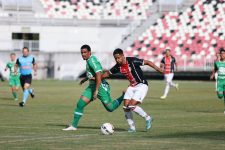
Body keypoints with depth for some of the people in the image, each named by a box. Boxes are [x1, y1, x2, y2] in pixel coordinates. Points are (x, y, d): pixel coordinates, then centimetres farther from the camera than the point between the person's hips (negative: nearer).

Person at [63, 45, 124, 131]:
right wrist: (85, 79, 25)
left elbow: (98, 75, -26)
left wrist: (96, 91, -27)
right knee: (80, 104, -3)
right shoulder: (89, 60, 11)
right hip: (92, 86, 9)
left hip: (100, 86, -9)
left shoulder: (92, 60, -19)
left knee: (110, 108, 0)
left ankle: (124, 96, 23)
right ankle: (74, 126, -1)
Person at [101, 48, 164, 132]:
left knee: (132, 106, -18)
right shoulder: (118, 67, -1)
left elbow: (147, 62, -16)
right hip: (132, 86, 7)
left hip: (141, 85, -7)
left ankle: (147, 118, 3)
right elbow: (108, 73, 16)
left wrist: (160, 70, -18)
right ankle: (132, 127, 8)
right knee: (126, 107, -4)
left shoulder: (132, 61, -21)